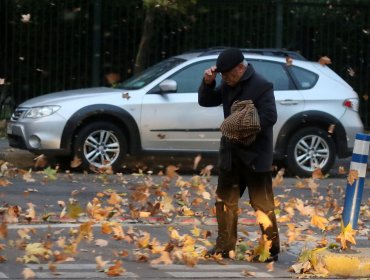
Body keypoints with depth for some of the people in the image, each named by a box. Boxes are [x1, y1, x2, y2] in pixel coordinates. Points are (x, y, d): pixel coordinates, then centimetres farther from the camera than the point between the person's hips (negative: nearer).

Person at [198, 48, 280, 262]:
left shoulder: (262, 87, -14)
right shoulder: (228, 86, 10)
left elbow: (269, 117, -22)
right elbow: (206, 101, 16)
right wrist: (208, 83, -3)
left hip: (255, 156, -8)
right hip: (230, 154, 8)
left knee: (262, 204, -2)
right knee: (225, 201, 11)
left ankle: (272, 249, 5)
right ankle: (225, 246, 19)